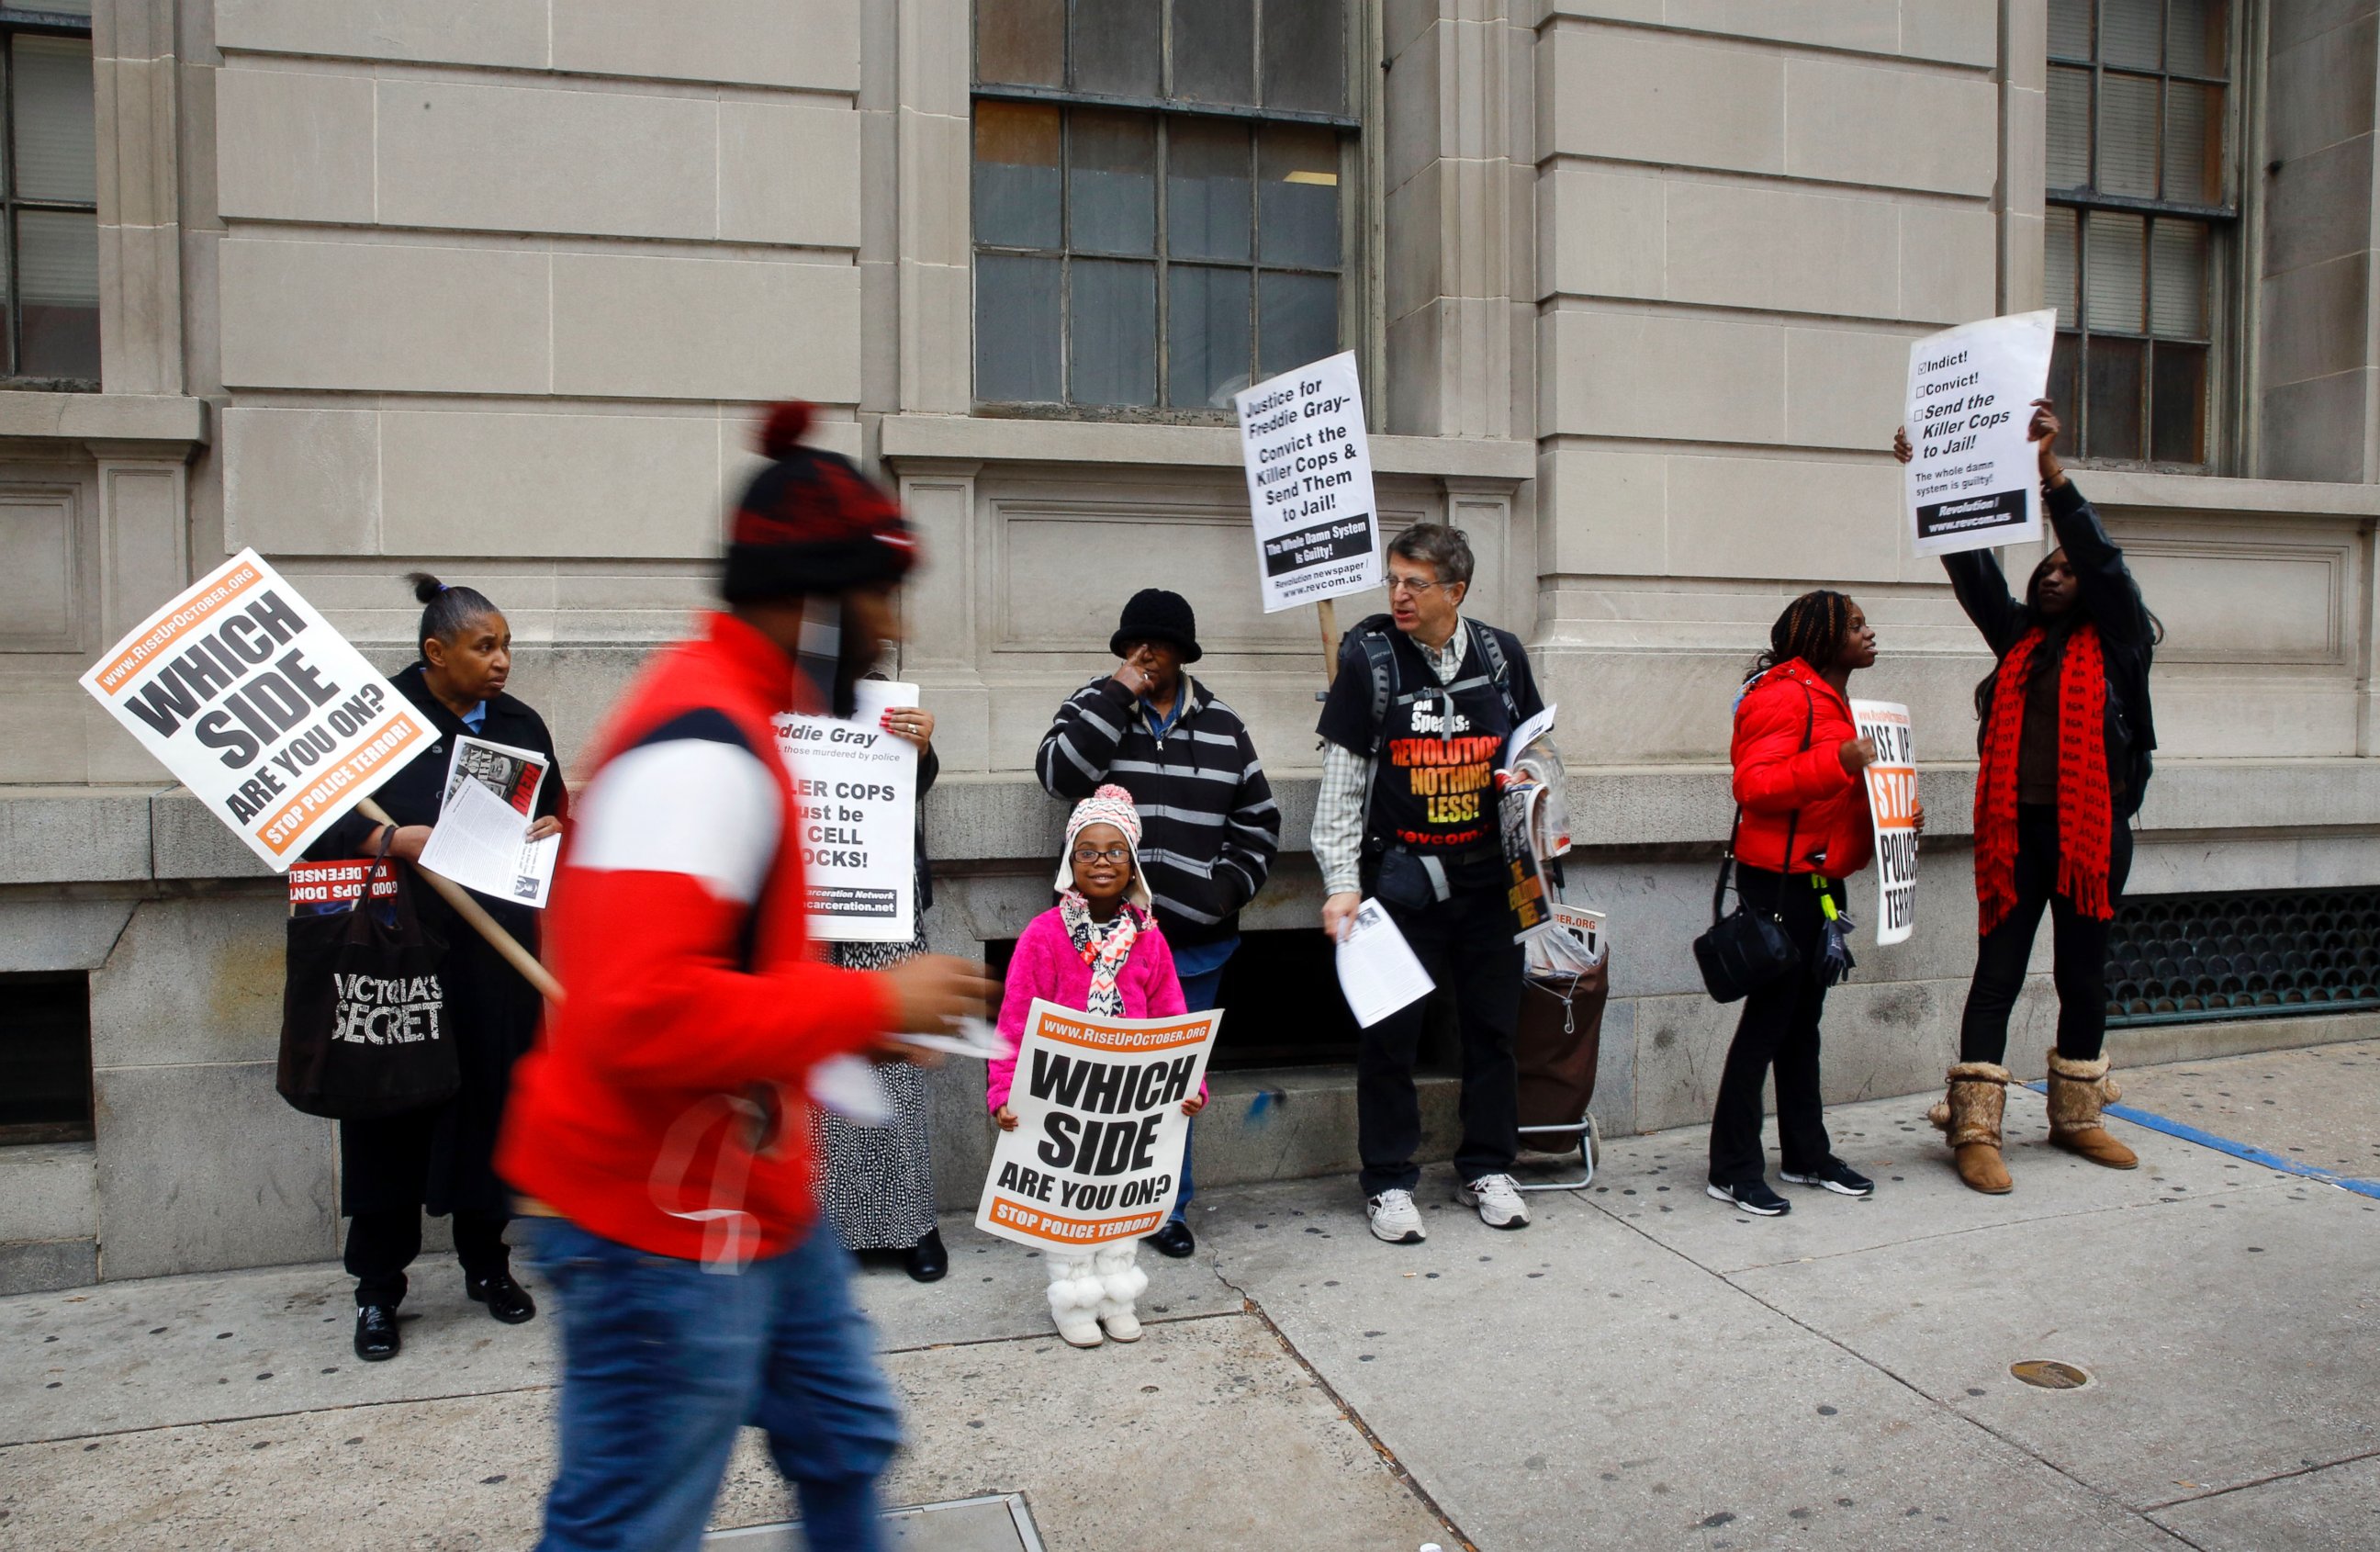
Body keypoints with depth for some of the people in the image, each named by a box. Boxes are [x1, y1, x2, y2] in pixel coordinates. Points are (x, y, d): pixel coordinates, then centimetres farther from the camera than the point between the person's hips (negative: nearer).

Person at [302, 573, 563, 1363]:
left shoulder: (521, 726, 11)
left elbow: (558, 809, 23)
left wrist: (555, 829, 0)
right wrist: (393, 840, -22)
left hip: (496, 958, 4)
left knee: (493, 1103, 10)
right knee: (393, 1112, 2)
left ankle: (487, 1263, 27)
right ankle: (378, 1290, 17)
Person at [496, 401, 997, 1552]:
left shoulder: (723, 717, 9)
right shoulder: (707, 749, -23)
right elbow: (642, 1013, -33)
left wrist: (847, 1022, 9)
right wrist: (869, 1002, -22)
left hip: (750, 1199, 10)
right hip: (665, 1228, -10)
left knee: (846, 1444, 21)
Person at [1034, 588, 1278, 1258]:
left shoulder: (1223, 726, 10)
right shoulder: (1092, 707, 3)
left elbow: (1258, 818, 13)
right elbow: (1059, 773, -16)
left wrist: (1233, 884, 0)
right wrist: (1118, 695, -15)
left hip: (1196, 937, 2)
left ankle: (1169, 1207, 25)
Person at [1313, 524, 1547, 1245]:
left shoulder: (1502, 655, 2)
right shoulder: (1368, 658, -6)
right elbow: (1341, 783, -5)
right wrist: (1342, 881, -10)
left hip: (1487, 878, 3)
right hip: (1400, 878, -3)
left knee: (1493, 1025, 11)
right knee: (1390, 1033, 2)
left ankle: (1487, 1170, 27)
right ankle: (1389, 1182, 17)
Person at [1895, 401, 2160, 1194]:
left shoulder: (2117, 642, 3)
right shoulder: (2017, 637, 11)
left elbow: (2102, 555, -11)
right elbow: (1969, 562, 5)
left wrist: (2051, 468, -21)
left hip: (2092, 829, -1)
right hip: (2015, 830, 1)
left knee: (2083, 972, 11)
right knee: (1998, 972, -2)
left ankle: (2076, 1116, 25)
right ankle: (1975, 1130, -2)